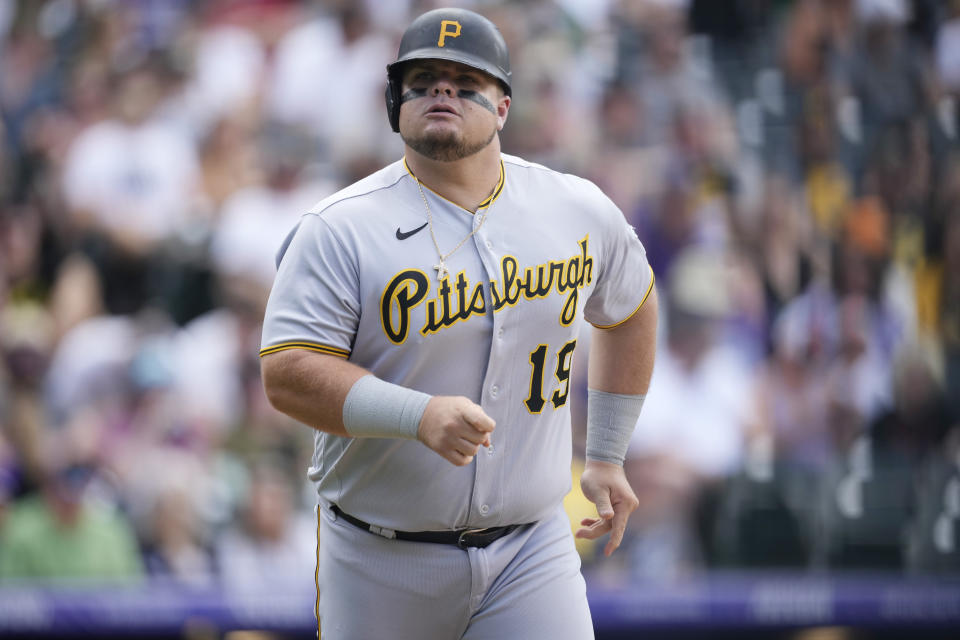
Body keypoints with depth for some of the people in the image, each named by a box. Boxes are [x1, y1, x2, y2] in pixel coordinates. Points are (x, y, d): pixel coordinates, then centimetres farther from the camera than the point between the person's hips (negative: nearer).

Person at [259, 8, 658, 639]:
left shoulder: (580, 212, 4)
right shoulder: (339, 229, -8)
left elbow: (631, 309, 24)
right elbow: (287, 374, -17)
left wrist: (608, 458, 21)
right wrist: (419, 415, -31)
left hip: (531, 553, 2)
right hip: (381, 558, -1)